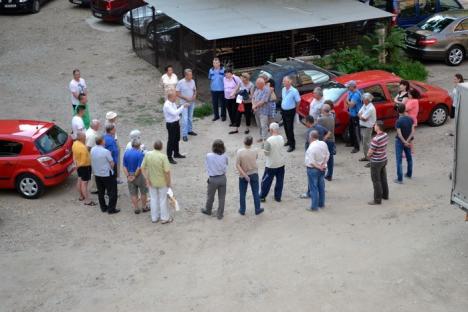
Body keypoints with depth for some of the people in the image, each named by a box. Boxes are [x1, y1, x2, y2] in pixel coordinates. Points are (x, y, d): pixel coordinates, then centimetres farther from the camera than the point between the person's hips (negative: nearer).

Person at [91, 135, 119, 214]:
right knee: (112, 192, 6)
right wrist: (110, 168, 5)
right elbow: (112, 164, -15)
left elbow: (92, 161, 6)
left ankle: (103, 208, 29)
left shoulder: (92, 150, -7)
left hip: (96, 174, 6)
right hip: (107, 174, -6)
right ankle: (111, 209, 8)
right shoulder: (106, 151, -24)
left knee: (100, 192, 19)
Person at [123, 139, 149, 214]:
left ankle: (136, 209, 18)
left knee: (133, 193, 12)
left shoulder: (126, 153, -2)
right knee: (143, 192, 15)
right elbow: (140, 167, -22)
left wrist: (128, 176, -4)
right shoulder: (140, 154, -18)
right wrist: (135, 176, -12)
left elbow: (124, 166, -4)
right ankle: (144, 207, 24)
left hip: (130, 176, 4)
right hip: (139, 175, -4)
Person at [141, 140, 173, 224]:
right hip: (162, 182, -4)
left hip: (151, 182, 4)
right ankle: (165, 218, 24)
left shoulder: (147, 154, -11)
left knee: (153, 199, 18)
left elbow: (143, 168, -7)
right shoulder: (163, 156, -23)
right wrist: (169, 182, -10)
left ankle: (154, 217, 29)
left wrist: (147, 179, -1)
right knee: (163, 199, 12)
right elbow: (167, 171, -23)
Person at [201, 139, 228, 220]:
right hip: (222, 178, 1)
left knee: (210, 196, 20)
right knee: (222, 197, 13)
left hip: (213, 179, -1)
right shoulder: (224, 156, -13)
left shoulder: (209, 156, -18)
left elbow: (207, 167, -7)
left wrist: (210, 175, 5)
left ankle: (208, 210, 42)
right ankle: (220, 214, 22)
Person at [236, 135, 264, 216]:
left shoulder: (240, 152, -20)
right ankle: (257, 209, 26)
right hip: (254, 174, 1)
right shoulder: (255, 151, -15)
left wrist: (244, 175, -18)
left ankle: (242, 210, 26)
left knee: (242, 193, 15)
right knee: (255, 193, 15)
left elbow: (237, 165, -21)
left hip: (243, 175, -1)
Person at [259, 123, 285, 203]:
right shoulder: (281, 138, -7)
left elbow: (266, 152, -17)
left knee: (266, 181, 10)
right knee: (279, 181, 15)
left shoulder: (269, 140, -24)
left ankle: (262, 197, 20)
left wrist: (264, 149, 3)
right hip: (281, 163, 5)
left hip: (271, 165, -5)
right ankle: (278, 197, 24)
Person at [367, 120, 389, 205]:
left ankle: (377, 200, 9)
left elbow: (370, 152, -21)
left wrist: (368, 155, 2)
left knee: (376, 181, 2)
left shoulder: (376, 139, -29)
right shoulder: (385, 135, -3)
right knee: (383, 178, 21)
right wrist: (371, 154, 7)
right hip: (384, 159, 8)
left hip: (376, 162, -8)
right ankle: (385, 195, 35)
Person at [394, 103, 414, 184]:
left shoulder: (398, 121, -21)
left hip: (400, 141, -6)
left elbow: (399, 134, -24)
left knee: (399, 160, -1)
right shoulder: (410, 119, -6)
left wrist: (405, 142, -15)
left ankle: (400, 179, -2)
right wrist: (408, 141, -15)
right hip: (408, 141, 6)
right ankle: (409, 174, 38)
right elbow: (413, 131, -10)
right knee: (409, 157, 22)